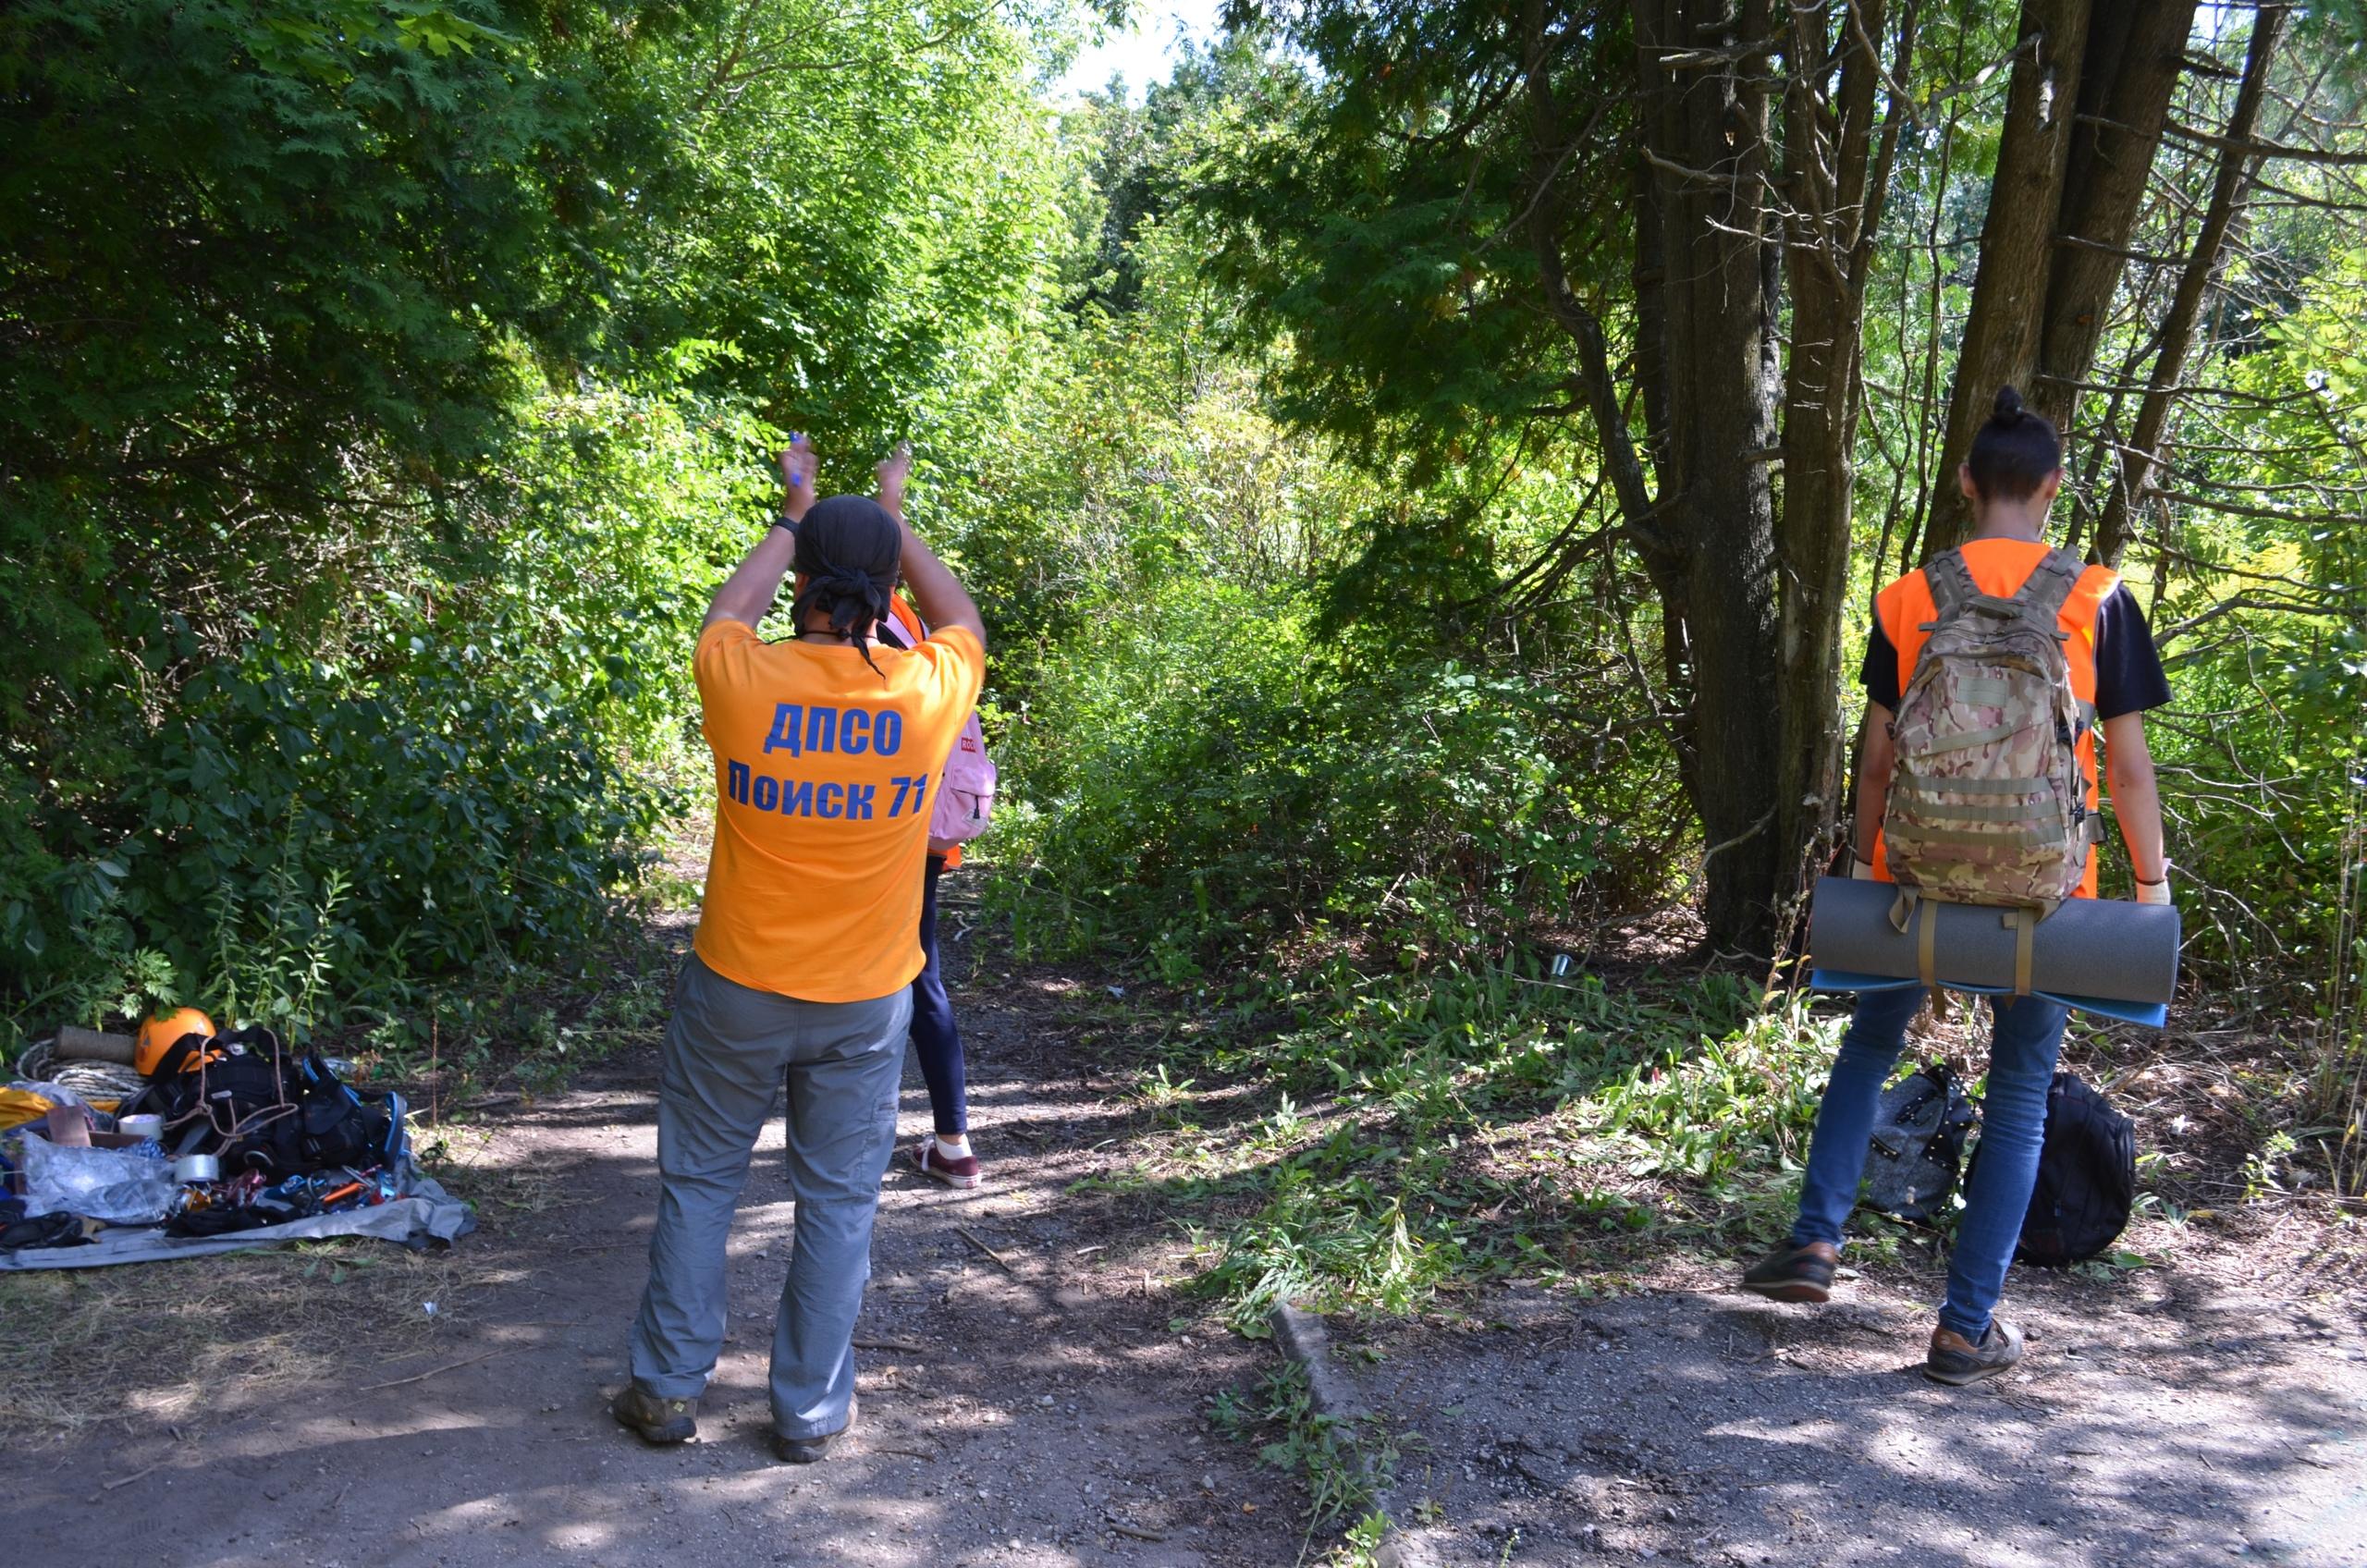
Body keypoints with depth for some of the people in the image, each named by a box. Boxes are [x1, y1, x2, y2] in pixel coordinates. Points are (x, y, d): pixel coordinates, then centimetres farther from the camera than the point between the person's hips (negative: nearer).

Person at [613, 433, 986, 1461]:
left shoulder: (742, 681, -15)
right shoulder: (928, 691, -14)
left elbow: (727, 611, 10)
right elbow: (964, 621, 11)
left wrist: (795, 519, 22)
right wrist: (893, 526, 21)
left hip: (736, 990, 0)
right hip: (866, 1001, 0)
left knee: (698, 1183, 17)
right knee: (838, 1201, 12)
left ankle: (667, 1388, 27)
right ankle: (811, 1413, 21)